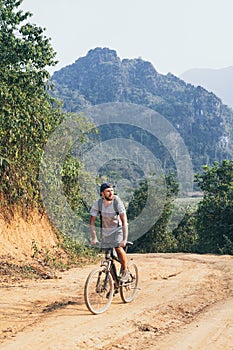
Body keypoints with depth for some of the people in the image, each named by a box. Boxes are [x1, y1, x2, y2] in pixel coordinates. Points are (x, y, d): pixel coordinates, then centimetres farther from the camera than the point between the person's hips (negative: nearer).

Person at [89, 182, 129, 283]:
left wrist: (124, 239, -36)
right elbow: (92, 221, -13)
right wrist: (94, 238, -21)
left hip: (117, 229, -3)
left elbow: (124, 221, -29)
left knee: (118, 248, -26)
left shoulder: (117, 202, -26)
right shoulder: (97, 203, -19)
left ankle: (125, 272, -5)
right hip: (105, 230, 3)